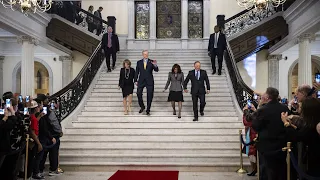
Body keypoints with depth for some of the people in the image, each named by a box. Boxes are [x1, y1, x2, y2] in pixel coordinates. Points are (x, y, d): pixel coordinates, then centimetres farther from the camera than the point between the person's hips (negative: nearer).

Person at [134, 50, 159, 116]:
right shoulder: (139, 62, 9)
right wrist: (136, 80, 4)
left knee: (149, 96, 1)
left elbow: (156, 70, -6)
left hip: (149, 81, -1)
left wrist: (155, 65, -26)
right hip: (141, 81, 1)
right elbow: (137, 72, 10)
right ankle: (142, 107, 14)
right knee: (138, 94, -9)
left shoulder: (151, 62, 4)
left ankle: (148, 110, 12)